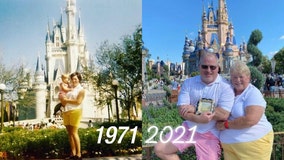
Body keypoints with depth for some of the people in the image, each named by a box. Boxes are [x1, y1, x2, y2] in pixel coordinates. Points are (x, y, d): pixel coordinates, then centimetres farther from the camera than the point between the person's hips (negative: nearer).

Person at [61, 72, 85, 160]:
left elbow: (78, 102, -9)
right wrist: (63, 100, 1)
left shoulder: (81, 89, 4)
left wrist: (67, 100, -6)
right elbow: (64, 101, 23)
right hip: (66, 111, 6)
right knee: (69, 133, 4)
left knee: (74, 133, -10)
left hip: (75, 111, -6)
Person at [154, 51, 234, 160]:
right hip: (188, 128, 4)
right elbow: (182, 110, -8)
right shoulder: (188, 83, -1)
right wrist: (198, 119, -29)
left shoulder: (225, 86, -11)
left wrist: (195, 109, -18)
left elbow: (223, 115, -21)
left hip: (210, 134, -3)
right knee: (159, 149, 0)